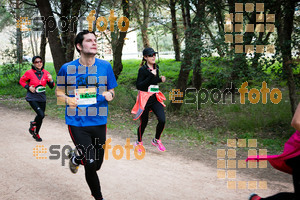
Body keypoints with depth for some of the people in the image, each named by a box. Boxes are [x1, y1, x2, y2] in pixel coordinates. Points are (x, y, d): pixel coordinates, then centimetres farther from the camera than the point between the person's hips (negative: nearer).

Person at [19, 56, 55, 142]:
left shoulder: (45, 73, 0)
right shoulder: (29, 73, -10)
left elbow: (51, 87, 5)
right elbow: (21, 81, 5)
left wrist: (51, 80, -16)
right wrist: (28, 87, -10)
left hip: (42, 98, 5)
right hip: (32, 98, -4)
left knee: (41, 116, 10)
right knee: (41, 115, -19)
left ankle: (36, 133, 32)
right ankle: (33, 124, 13)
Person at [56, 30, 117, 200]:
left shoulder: (105, 66, 2)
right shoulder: (67, 68, -3)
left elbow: (112, 91, 10)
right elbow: (59, 93, 7)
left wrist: (109, 95, -14)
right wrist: (67, 99, -15)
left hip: (99, 122, 3)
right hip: (77, 122, -3)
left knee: (96, 166, 12)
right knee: (90, 164, -11)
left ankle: (76, 157, 45)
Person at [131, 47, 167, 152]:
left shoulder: (156, 68, 9)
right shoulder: (143, 69, -12)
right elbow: (138, 86, -18)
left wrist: (160, 79, 4)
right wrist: (151, 76, -22)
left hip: (155, 98, 5)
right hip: (145, 98, -5)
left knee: (162, 120, -9)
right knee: (144, 122, 6)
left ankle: (156, 140, 15)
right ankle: (139, 142, 30)